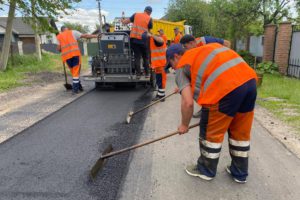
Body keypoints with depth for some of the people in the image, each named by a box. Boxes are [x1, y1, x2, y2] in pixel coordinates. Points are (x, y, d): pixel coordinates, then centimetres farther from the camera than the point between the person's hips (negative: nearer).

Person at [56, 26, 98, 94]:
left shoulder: (59, 36, 20)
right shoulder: (72, 32, 15)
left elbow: (58, 48, 9)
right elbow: (84, 36, 11)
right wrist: (95, 36, 15)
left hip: (66, 55, 3)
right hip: (75, 53, -2)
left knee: (73, 71, 15)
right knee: (76, 71, 0)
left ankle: (79, 86, 21)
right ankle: (75, 89, -5)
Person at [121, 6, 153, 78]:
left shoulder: (136, 15, 9)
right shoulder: (149, 19, 2)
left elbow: (125, 22, 11)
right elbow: (149, 30, 5)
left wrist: (122, 21, 31)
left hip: (133, 38, 2)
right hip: (142, 39, -2)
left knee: (137, 56, 6)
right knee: (145, 57, 11)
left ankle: (138, 74, 3)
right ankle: (147, 73, 12)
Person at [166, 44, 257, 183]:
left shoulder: (182, 67, 8)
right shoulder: (201, 51, 29)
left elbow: (188, 102, -3)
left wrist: (184, 125, 15)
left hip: (226, 86, -8)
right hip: (250, 79, 8)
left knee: (210, 132, 13)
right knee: (241, 131, 21)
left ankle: (206, 170, 32)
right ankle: (240, 173, 37)